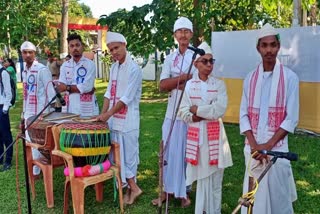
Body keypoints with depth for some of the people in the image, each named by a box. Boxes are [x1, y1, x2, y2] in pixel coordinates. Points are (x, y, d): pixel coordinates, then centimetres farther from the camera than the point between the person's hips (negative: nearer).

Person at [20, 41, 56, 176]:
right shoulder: (25, 71, 12)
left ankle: (35, 171, 12)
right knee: (29, 141, 14)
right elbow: (26, 94, 16)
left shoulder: (42, 69, -13)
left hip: (40, 113, -8)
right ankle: (33, 168, 27)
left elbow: (50, 92, -16)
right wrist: (24, 112, 16)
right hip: (29, 113, 8)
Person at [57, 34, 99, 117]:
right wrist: (81, 88, -11)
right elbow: (61, 88, -2)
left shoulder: (90, 64, -2)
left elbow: (87, 86, -12)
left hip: (87, 109, -3)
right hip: (69, 108, 3)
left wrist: (67, 87, -7)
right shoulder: (64, 66, 9)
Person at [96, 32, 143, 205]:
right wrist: (103, 113, 0)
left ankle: (131, 188, 14)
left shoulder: (134, 69, -14)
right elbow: (109, 92, 10)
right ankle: (131, 187, 22)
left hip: (127, 120, -8)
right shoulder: (114, 67, 10)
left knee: (127, 154, -1)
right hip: (114, 119, 8)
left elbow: (127, 98, -19)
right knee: (118, 154, 12)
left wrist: (108, 114, -19)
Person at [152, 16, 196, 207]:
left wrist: (176, 81, -9)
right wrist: (184, 77, -12)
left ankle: (184, 191, 20)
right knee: (169, 151, 10)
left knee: (187, 152, 5)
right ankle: (168, 190, 23)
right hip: (173, 112, 4)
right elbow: (163, 86, 0)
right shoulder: (170, 59, 10)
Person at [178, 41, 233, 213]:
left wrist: (197, 110, -10)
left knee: (215, 176, 6)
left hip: (215, 135, 0)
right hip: (196, 135, 0)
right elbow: (183, 112, -3)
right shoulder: (189, 86, 4)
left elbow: (220, 109, -12)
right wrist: (205, 114, -16)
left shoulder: (219, 85, 3)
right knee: (201, 175, 6)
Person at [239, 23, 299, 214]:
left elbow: (292, 118, -6)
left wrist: (268, 145, -13)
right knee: (253, 197, 9)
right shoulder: (250, 78, 6)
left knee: (278, 197, 3)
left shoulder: (290, 77, -3)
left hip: (277, 148, -3)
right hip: (252, 149, 3)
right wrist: (254, 145, -8)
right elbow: (244, 115, 4)